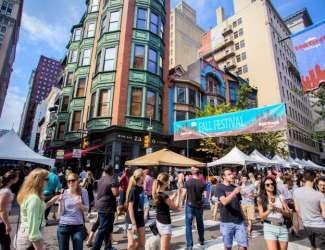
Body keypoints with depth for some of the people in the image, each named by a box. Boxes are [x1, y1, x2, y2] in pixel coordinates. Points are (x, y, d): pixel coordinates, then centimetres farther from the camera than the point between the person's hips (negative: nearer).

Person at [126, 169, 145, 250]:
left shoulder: (141, 188, 2)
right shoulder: (133, 190, -21)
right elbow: (130, 208, -20)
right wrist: (133, 223, -20)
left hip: (140, 219, 8)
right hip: (132, 220, -8)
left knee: (142, 243, 15)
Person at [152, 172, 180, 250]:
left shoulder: (157, 193, -1)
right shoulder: (164, 195, -27)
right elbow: (175, 208, -16)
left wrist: (175, 194, 7)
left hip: (159, 221, 9)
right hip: (165, 223, -9)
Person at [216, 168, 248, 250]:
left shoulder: (235, 187, 8)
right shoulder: (220, 187, -8)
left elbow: (239, 204, 16)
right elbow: (224, 202, -23)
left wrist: (243, 217, 14)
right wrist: (234, 193, -35)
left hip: (239, 221, 4)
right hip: (226, 222, -4)